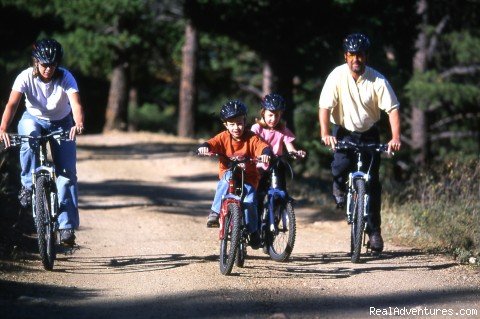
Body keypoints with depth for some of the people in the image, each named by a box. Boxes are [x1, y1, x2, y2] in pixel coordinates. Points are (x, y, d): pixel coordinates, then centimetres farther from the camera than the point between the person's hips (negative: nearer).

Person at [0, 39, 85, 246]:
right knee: (28, 137, -38)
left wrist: (79, 124, -61)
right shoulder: (26, 77, -24)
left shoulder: (65, 78, -25)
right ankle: (28, 186, -20)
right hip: (34, 119, 0)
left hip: (61, 124, 0)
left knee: (67, 172, -13)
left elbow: (75, 103, -40)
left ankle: (67, 225, -10)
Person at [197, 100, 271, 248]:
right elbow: (212, 143, -19)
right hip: (228, 173, 1)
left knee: (249, 200, -25)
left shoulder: (251, 138, -6)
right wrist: (204, 147, -43)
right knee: (228, 177, -35)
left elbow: (263, 147, -22)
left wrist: (265, 154, -46)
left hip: (248, 176, -1)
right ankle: (215, 212, -26)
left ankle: (253, 230, -3)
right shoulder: (223, 137, -4)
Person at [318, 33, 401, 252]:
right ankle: (339, 188, 9)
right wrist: (325, 133, -33)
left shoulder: (377, 80, -15)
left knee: (372, 181, -4)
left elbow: (392, 109, -15)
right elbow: (325, 106, -18)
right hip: (344, 131, -1)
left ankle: (374, 230, 5)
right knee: (340, 167, -27)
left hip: (369, 133, 1)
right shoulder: (337, 76, -15)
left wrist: (395, 138, -28)